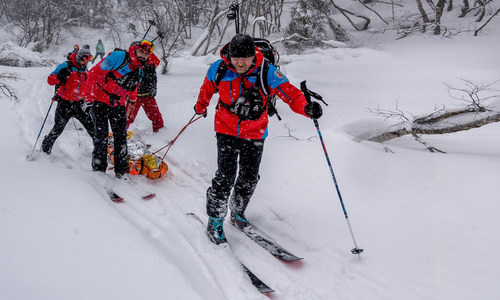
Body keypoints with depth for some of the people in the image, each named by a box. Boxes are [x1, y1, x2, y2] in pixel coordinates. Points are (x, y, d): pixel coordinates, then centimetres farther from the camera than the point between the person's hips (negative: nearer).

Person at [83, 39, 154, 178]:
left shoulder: (139, 70, 12)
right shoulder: (119, 56, -12)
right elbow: (95, 72, -15)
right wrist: (89, 94, -17)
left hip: (119, 107, 7)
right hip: (101, 103, -6)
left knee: (121, 138, 6)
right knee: (102, 137, -5)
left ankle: (121, 172, 14)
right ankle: (98, 170, 5)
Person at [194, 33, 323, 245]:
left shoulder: (267, 72, -18)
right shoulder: (218, 69, -13)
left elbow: (291, 93, -21)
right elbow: (206, 89, 9)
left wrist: (307, 108, -41)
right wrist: (201, 107, 26)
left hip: (255, 134, 1)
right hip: (227, 130, -1)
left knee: (249, 178, 10)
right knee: (225, 175, -10)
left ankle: (237, 212, 36)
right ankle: (215, 220, 9)